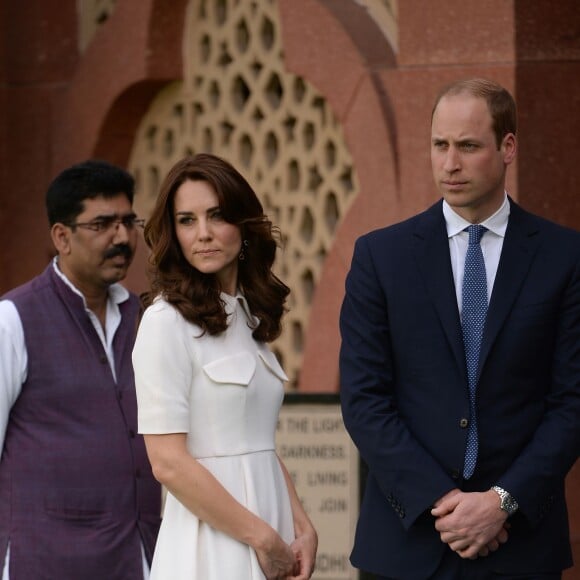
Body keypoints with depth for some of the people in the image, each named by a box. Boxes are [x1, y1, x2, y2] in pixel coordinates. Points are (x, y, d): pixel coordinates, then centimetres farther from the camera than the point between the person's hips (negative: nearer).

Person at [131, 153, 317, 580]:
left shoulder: (249, 317, 11)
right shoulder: (166, 320, -11)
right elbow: (168, 462, -15)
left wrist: (302, 528, 1)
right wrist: (263, 538, -12)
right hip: (213, 541, -7)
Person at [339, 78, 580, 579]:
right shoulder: (381, 255, 3)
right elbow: (364, 400, -2)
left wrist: (503, 501, -11)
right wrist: (438, 500, -11)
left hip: (521, 538, 0)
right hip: (410, 535, 0)